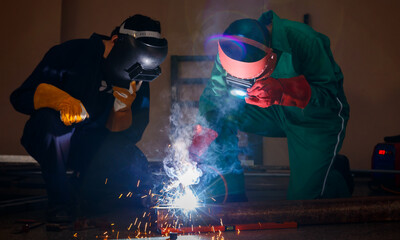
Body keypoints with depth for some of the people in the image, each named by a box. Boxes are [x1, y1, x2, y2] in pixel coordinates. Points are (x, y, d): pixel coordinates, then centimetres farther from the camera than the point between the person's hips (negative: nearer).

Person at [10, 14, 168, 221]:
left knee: (135, 168, -24)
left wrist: (123, 100, -24)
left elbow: (128, 135, -7)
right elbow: (20, 97, -16)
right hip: (50, 142, -3)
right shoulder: (71, 54, -15)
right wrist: (60, 99, -36)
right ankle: (60, 199, -15)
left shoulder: (137, 81, -5)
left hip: (93, 147, 3)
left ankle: (82, 192, 9)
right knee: (49, 120, -37)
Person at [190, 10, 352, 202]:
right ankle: (230, 200, -5)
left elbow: (331, 96, -31)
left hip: (318, 118, -4)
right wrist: (203, 134, -25)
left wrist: (282, 92, -48)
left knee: (302, 198, -7)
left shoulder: (303, 41, -33)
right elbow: (215, 93, -10)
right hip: (276, 113, 4)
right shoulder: (230, 47, -20)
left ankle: (337, 172, 28)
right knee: (220, 116, -19)